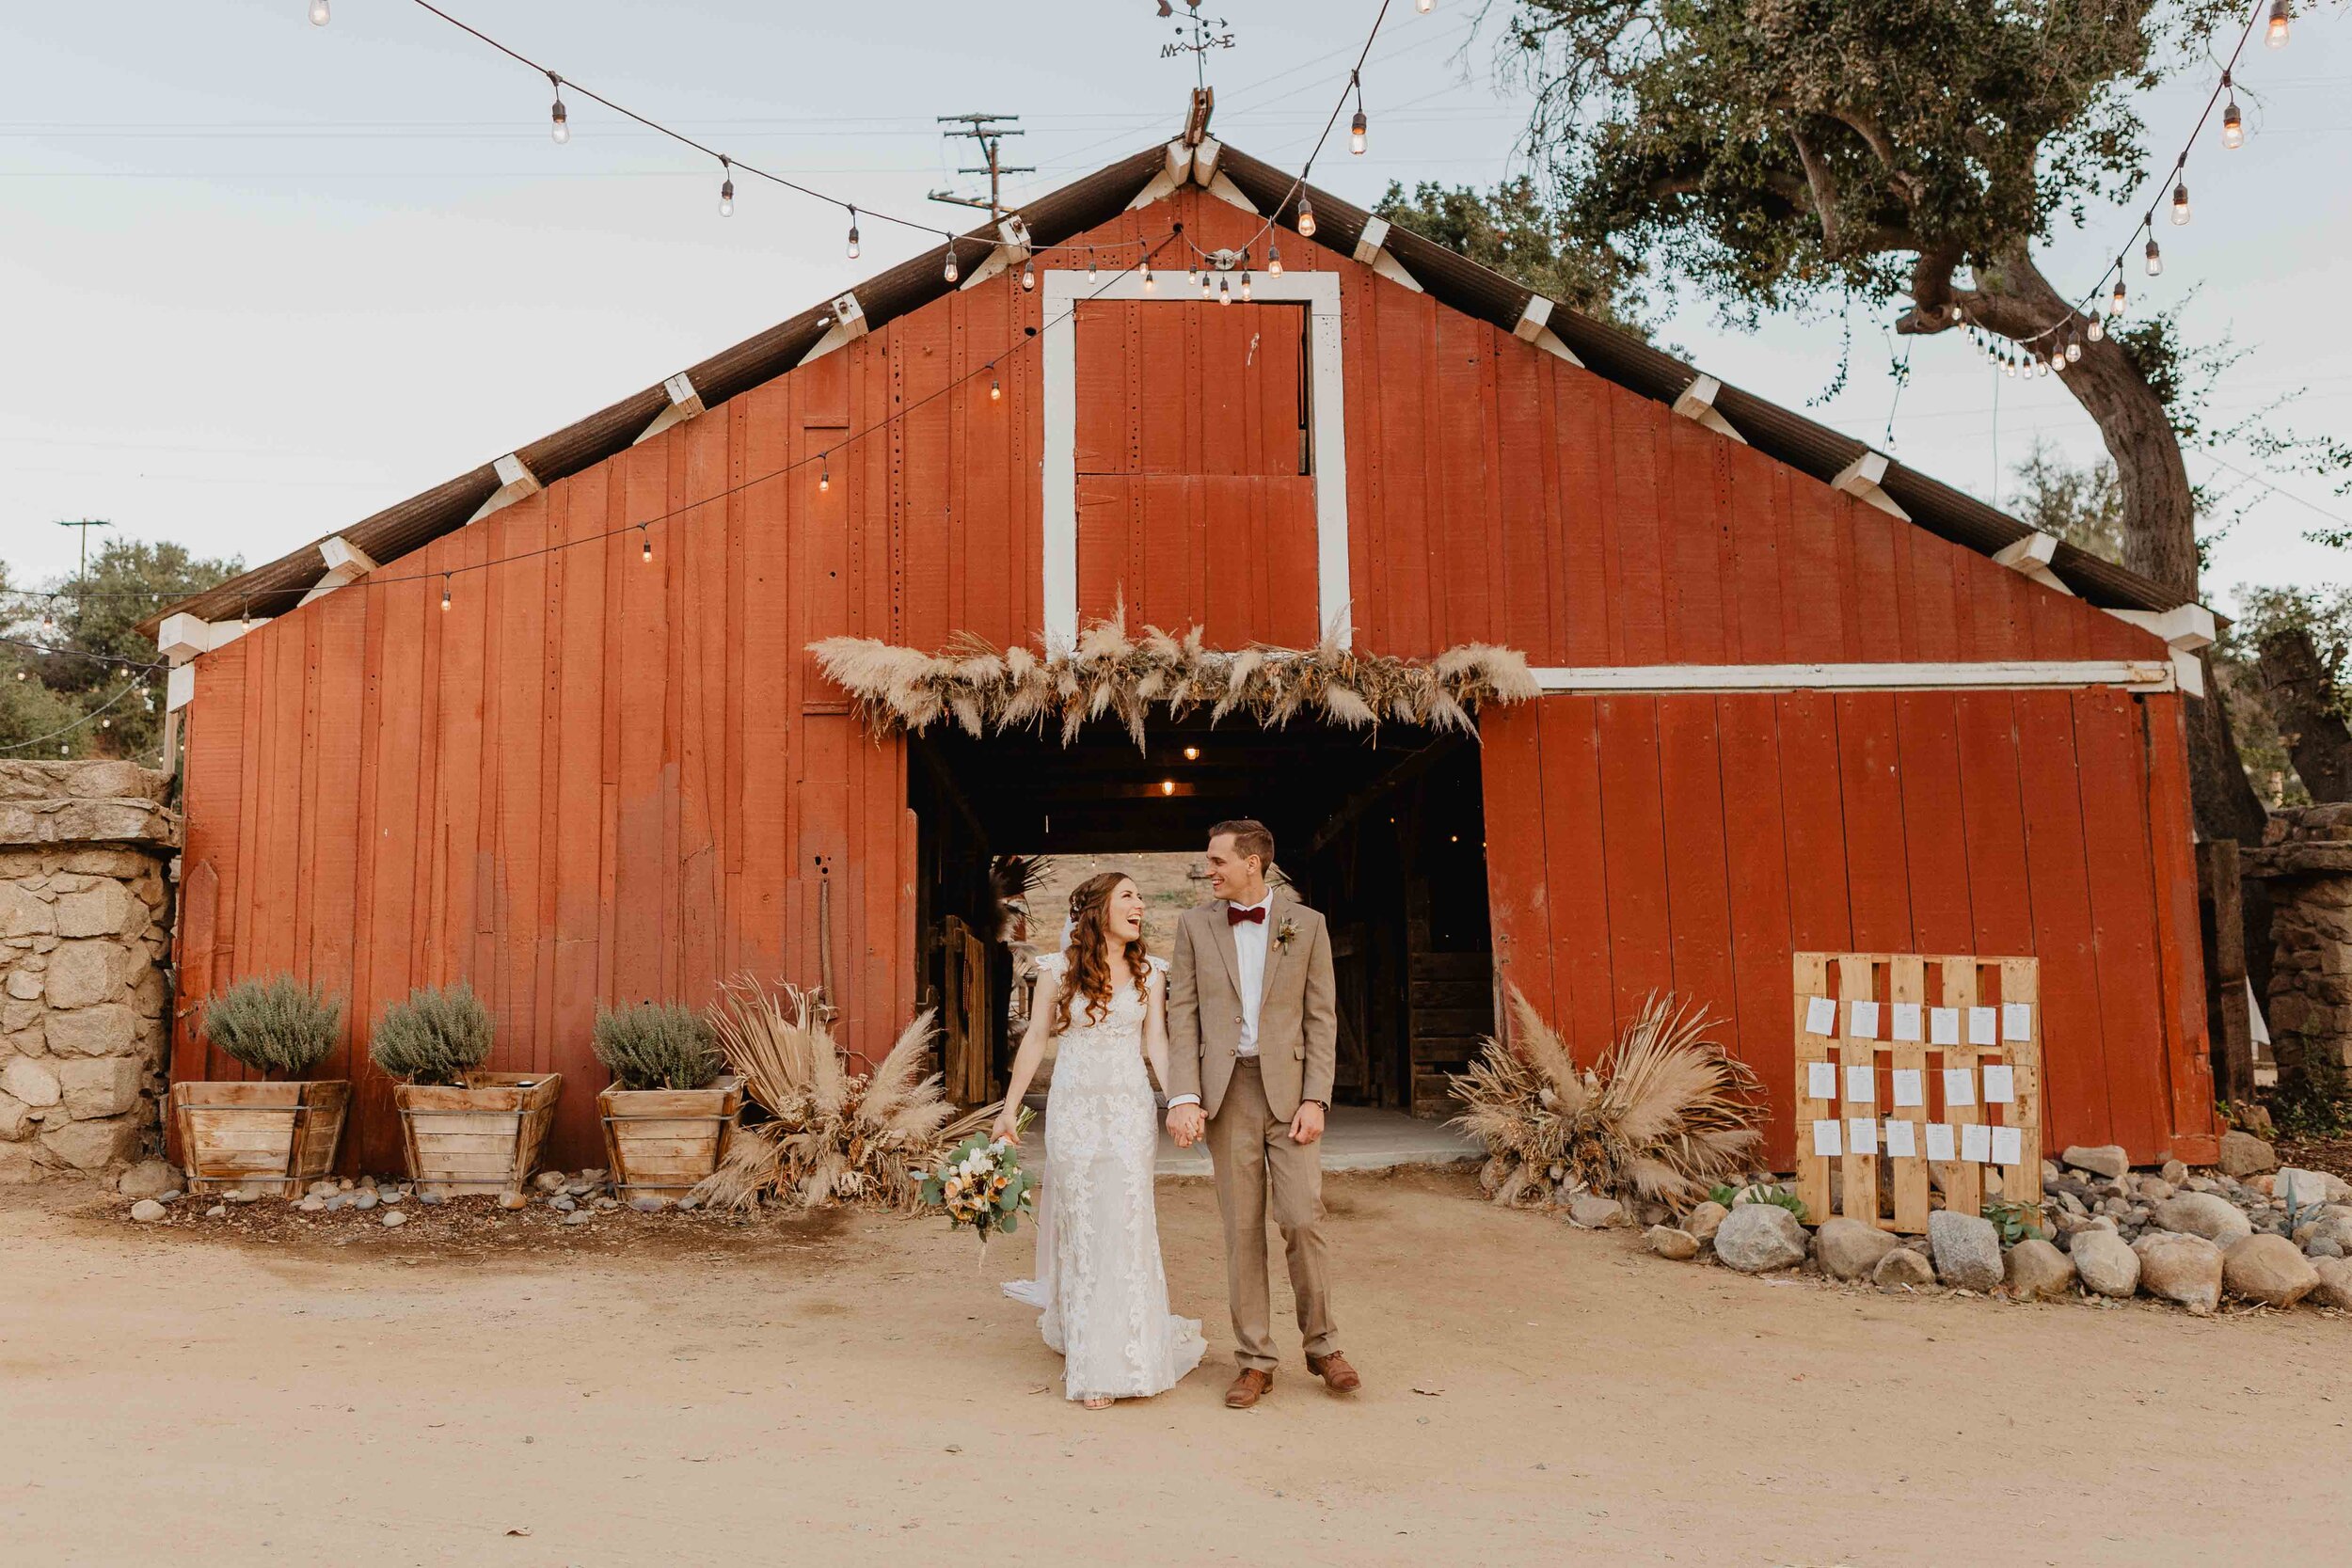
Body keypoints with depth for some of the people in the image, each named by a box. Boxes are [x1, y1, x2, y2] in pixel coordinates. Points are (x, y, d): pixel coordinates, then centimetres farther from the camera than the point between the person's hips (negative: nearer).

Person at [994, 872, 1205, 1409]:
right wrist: (1009, 1109, 3)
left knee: (1127, 1222, -1)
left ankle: (1126, 1357, 11)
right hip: (1074, 1110, -1)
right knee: (1080, 1227, 5)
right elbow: (1035, 1040, 3)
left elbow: (1156, 1042, 4)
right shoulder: (1058, 968, -1)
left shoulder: (1149, 971, 5)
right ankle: (1089, 1361, 18)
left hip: (1131, 1110, 1)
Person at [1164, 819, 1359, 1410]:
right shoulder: (1195, 925, 6)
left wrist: (1314, 1099, -7)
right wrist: (1183, 1097, -8)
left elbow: (1321, 1018, 3)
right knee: (1242, 1226, 3)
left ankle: (1322, 1345, 14)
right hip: (1226, 1090, 1)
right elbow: (1182, 1016, 3)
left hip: (1289, 1086, -1)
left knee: (1303, 1218, -6)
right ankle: (1255, 1360, 13)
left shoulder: (1306, 924, 4)